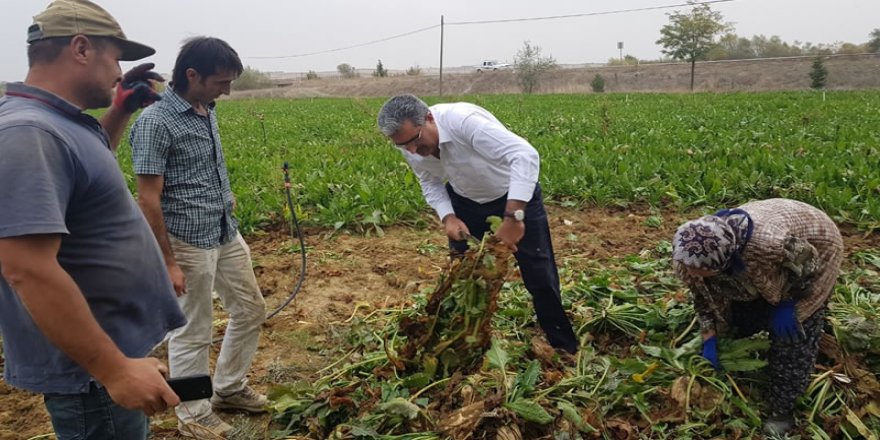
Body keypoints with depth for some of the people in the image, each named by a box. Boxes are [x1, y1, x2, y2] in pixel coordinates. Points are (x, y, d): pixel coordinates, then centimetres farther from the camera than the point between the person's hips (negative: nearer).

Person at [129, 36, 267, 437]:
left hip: (227, 235, 9)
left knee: (251, 311, 18)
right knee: (192, 333, 6)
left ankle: (228, 388, 37)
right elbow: (148, 199, -19)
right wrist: (167, 262, -18)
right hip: (189, 243, -9)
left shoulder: (207, 111, 6)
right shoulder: (155, 122, -18)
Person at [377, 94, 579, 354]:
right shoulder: (409, 143, -17)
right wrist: (447, 217, -17)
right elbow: (430, 182, 1)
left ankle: (565, 346, 22)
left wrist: (513, 217, -51)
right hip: (466, 200, 5)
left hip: (516, 194, -5)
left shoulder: (464, 121, -38)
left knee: (539, 273, 3)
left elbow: (526, 156, -46)